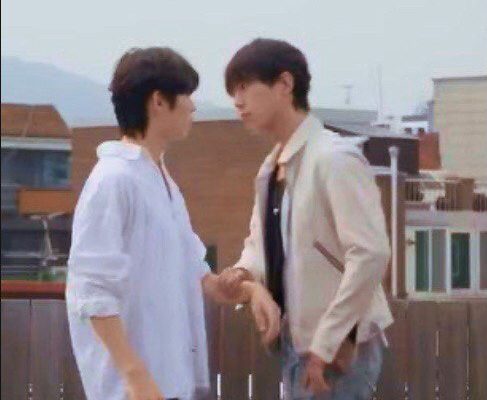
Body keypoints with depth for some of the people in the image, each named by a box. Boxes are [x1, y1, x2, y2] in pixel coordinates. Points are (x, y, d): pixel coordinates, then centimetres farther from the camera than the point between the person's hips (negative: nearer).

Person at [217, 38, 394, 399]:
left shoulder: (335, 158, -16)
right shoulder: (271, 169, 12)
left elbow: (371, 254, -22)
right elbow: (262, 240, 24)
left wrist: (326, 343, -21)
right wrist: (246, 271, -1)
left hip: (339, 345, -9)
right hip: (298, 341, 9)